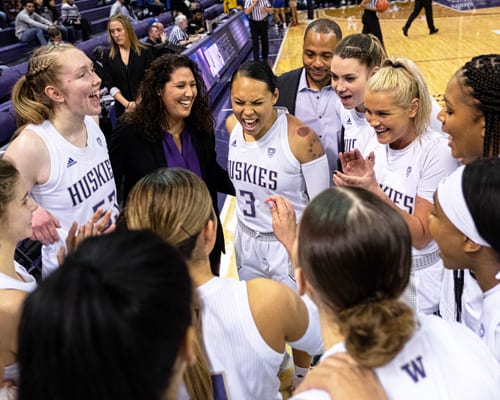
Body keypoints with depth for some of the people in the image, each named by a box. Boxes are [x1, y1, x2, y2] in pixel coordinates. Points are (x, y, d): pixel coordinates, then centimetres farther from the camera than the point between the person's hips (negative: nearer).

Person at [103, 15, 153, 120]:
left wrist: (138, 103, -14)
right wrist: (127, 104, -14)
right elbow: (110, 85, 0)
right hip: (123, 108, 2)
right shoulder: (108, 56, 4)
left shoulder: (145, 51, -1)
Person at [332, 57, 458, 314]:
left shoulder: (437, 151, -20)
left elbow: (421, 236, -20)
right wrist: (355, 182, -14)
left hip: (416, 281, -5)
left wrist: (374, 190, -29)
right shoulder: (376, 144, -2)